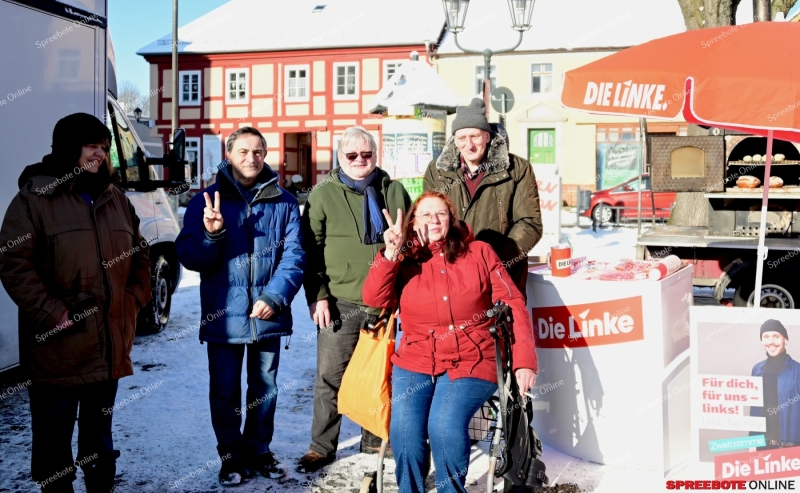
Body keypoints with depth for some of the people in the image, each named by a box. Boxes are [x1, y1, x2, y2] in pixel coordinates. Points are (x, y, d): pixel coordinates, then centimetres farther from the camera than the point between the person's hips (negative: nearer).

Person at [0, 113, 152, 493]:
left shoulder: (116, 200, 12)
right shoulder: (34, 198, -6)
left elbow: (140, 256, 19)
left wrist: (133, 300, 5)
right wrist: (52, 314, -18)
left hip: (110, 346, 6)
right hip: (57, 348, -5)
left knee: (100, 431, 18)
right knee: (54, 435, 4)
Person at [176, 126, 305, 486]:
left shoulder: (283, 203, 2)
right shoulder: (206, 201, 0)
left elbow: (294, 255, -4)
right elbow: (188, 257, -5)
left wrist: (274, 298, -16)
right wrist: (210, 234, -25)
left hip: (269, 316, 1)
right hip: (224, 316, -1)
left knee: (265, 389, 14)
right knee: (224, 393, 7)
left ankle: (258, 450, 31)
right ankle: (232, 456, 24)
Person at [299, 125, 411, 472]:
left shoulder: (394, 192, 8)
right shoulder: (324, 194, 1)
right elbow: (311, 249, -1)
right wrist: (317, 296, -7)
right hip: (340, 303, -2)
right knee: (330, 377, 0)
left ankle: (374, 440, 27)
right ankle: (322, 447, 12)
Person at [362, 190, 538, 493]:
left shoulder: (479, 253, 4)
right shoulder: (405, 261, 9)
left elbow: (513, 305, 1)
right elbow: (375, 299, -6)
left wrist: (524, 361, -8)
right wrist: (390, 254, -16)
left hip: (471, 362, -2)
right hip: (416, 361, 2)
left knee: (445, 424, -27)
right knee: (404, 428, -23)